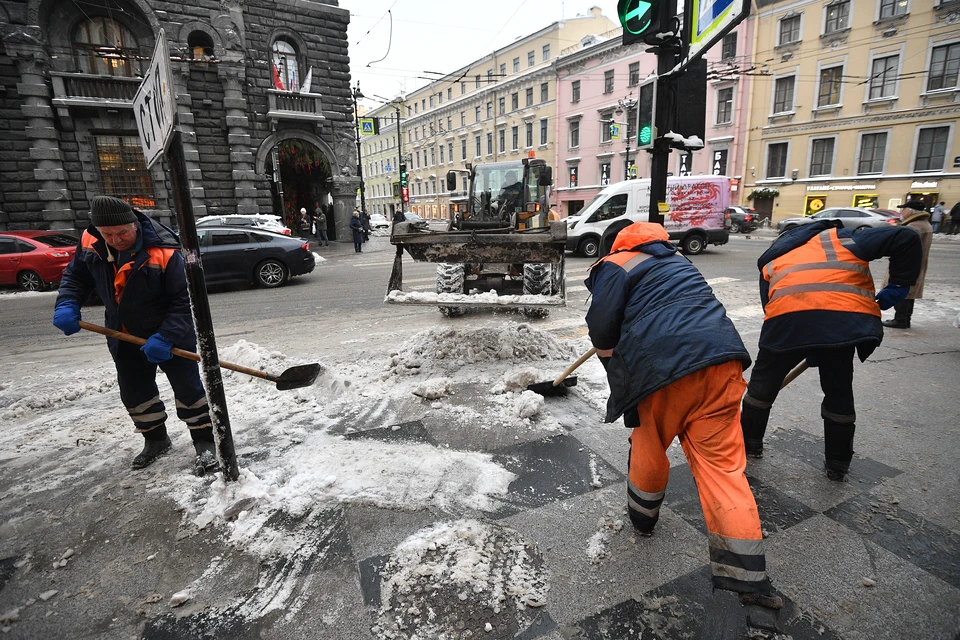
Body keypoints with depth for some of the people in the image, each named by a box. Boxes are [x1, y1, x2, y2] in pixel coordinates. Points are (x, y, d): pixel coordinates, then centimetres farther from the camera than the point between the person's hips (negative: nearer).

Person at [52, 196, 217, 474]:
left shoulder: (163, 251, -28)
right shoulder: (90, 243, -10)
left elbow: (183, 300, -25)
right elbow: (75, 276, 8)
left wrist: (166, 337, -31)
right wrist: (67, 305, -11)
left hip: (170, 334, -6)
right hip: (125, 336, 6)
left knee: (188, 387, -1)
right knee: (135, 392, 16)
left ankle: (205, 442, 12)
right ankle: (156, 440, 36)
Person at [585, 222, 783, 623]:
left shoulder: (615, 267, 6)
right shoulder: (678, 262, 28)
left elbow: (602, 330, -4)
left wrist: (622, 383, 11)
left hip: (666, 369, -5)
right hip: (721, 360, 6)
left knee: (649, 447, 19)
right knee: (722, 463, 8)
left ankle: (643, 517, 41)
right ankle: (748, 577, 8)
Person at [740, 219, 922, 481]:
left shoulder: (772, 260, 32)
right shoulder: (843, 238, 28)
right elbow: (906, 238, 15)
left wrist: (805, 348, 35)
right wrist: (898, 286, 23)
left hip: (788, 319, 0)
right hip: (845, 319, 1)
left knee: (764, 382, 23)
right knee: (839, 392, 22)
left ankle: (749, 442, 37)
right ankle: (838, 464, 35)